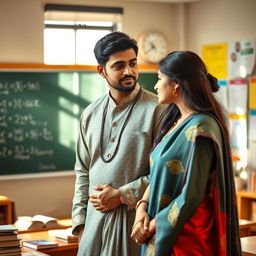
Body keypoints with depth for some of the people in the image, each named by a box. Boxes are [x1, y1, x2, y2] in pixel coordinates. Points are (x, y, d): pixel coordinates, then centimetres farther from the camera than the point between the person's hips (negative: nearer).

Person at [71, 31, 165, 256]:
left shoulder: (156, 110, -7)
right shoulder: (91, 114, 10)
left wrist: (121, 195, -11)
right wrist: (80, 220, 10)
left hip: (134, 216, -4)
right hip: (95, 218, 5)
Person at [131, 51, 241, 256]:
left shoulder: (199, 130, -19)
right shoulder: (176, 121, 8)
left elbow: (191, 196, -21)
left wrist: (151, 227, -12)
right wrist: (142, 206, -7)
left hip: (185, 238, -8)